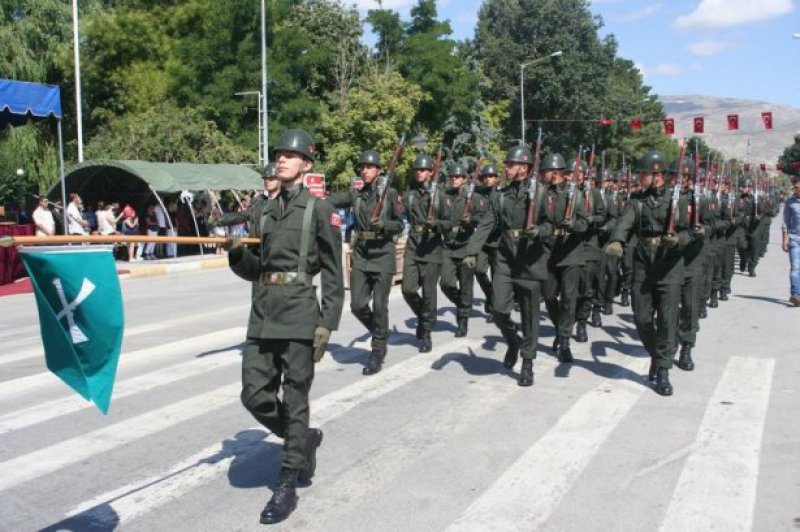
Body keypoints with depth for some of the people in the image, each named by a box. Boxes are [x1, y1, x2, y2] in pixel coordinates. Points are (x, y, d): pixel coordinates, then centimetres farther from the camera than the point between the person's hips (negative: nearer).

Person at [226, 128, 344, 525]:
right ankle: (304, 439, 32)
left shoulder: (319, 209, -2)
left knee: (294, 400, 2)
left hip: (300, 312, -6)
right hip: (263, 311, 6)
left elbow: (333, 275, -5)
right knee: (255, 395, 5)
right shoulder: (267, 209, 14)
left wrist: (326, 324, -12)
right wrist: (237, 251, -3)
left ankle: (287, 486, 14)